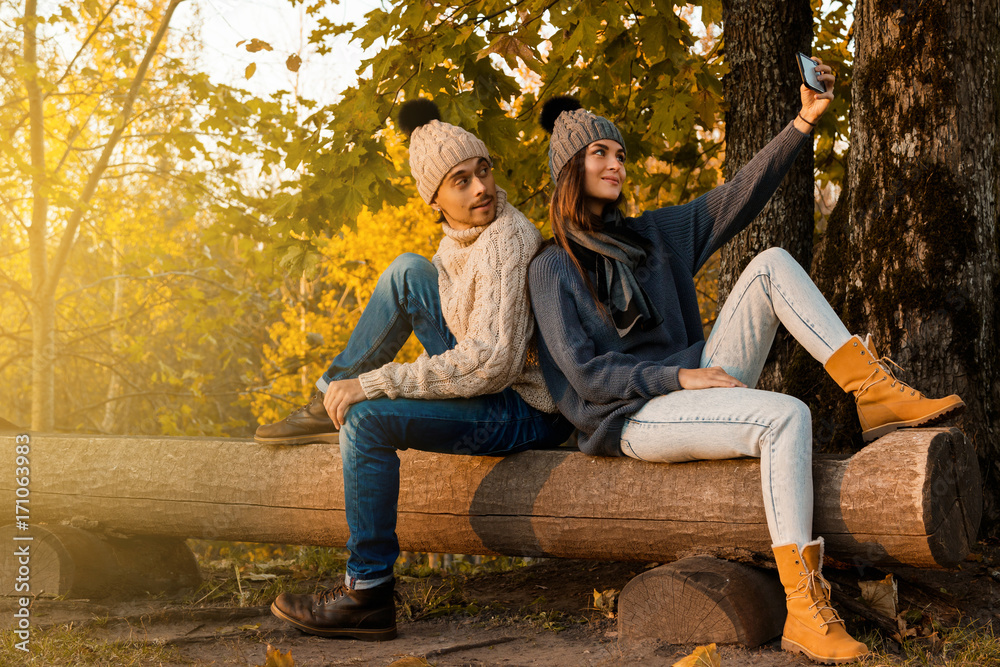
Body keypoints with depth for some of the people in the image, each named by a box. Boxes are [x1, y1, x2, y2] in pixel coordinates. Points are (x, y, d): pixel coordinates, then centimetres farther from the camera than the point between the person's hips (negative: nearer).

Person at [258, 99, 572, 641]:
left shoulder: (508, 241, -22)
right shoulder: (458, 237, 6)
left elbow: (492, 364, -31)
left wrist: (372, 384, -27)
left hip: (528, 411, -9)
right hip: (490, 382, 9)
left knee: (368, 418, -22)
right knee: (408, 272, 5)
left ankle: (368, 596, -12)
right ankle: (329, 401, 9)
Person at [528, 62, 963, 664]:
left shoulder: (653, 234, 17)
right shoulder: (552, 268, -1)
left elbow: (738, 198, 7)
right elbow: (583, 373, -9)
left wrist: (805, 121, -3)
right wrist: (677, 377, -17)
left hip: (695, 384, 7)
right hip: (633, 418, -6)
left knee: (772, 264, -11)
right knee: (787, 416, -33)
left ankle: (878, 395, -19)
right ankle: (805, 613, -39)